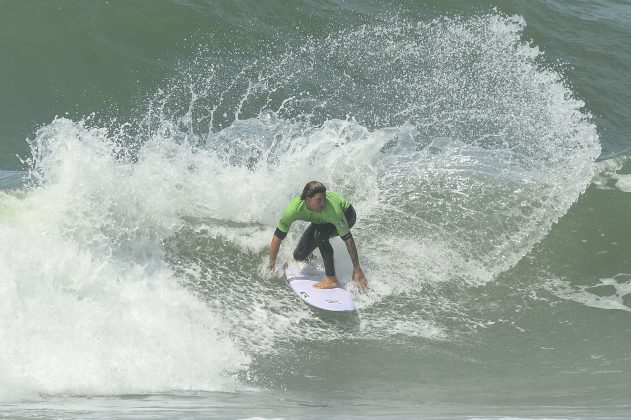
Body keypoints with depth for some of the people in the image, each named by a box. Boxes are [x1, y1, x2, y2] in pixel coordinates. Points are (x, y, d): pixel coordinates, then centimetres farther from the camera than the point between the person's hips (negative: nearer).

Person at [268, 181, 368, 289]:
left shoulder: (332, 209, -42)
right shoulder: (294, 209, -34)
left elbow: (348, 239, -36)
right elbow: (277, 237, -24)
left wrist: (357, 269, -33)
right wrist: (271, 267, -20)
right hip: (321, 220, 4)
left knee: (320, 234, -34)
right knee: (299, 256, -5)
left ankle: (331, 279, -25)